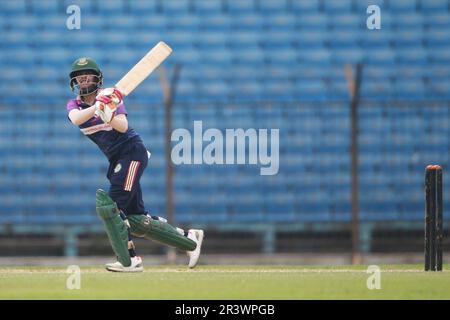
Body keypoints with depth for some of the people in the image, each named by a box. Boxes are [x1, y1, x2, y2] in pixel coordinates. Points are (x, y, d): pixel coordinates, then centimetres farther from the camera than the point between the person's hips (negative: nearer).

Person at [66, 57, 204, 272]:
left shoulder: (110, 97, -7)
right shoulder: (75, 104, 5)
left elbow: (123, 126, -22)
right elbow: (76, 119, -20)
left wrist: (109, 116, -41)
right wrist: (97, 106, -36)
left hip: (132, 152, -7)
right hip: (116, 159, 7)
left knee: (109, 206, -17)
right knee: (134, 218, 6)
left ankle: (129, 261, -13)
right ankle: (189, 240, 17)